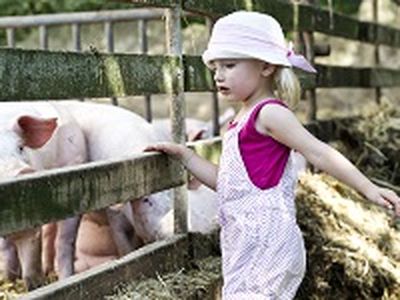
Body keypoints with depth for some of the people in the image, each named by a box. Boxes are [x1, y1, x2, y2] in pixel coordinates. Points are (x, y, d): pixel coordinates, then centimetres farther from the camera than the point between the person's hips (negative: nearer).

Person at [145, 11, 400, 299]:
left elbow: (318, 152, -16)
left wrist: (369, 188, -23)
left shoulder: (269, 113, -9)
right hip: (245, 241, 9)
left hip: (265, 240, -9)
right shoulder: (241, 121, 18)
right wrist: (183, 154, 20)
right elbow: (223, 181, 22)